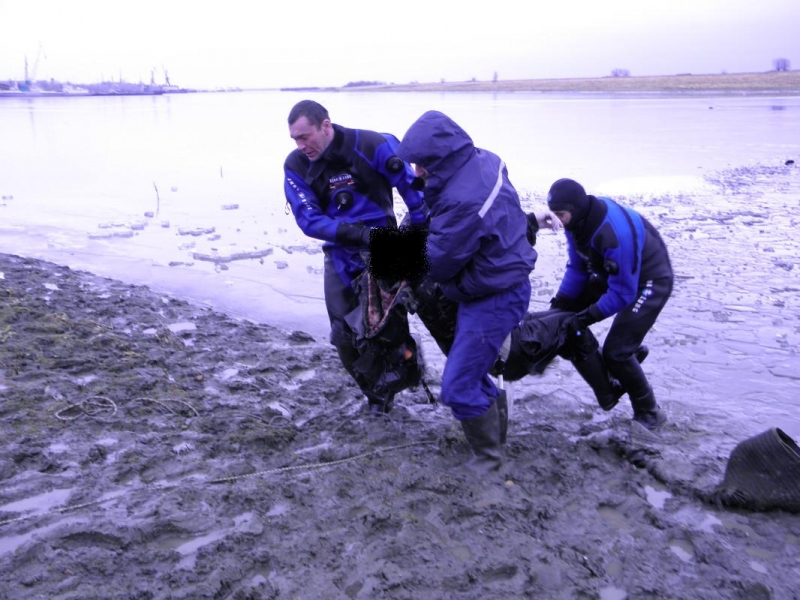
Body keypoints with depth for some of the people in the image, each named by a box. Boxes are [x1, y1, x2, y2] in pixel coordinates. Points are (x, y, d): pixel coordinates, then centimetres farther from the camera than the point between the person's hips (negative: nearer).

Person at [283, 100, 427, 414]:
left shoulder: (373, 146, -16)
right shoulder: (295, 166, -6)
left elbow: (414, 188, -9)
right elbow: (308, 220, -13)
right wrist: (354, 232, -27)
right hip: (340, 258, 3)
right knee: (345, 337, 4)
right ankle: (376, 394, 26)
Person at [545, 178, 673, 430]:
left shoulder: (616, 234, -38)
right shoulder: (578, 220, -12)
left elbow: (623, 293, -31)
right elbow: (577, 267, -1)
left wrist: (588, 315, -30)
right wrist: (561, 301, -11)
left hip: (650, 281, -9)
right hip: (613, 274, 9)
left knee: (615, 352, -14)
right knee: (566, 318, 0)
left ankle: (649, 414, 11)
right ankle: (608, 392, 11)